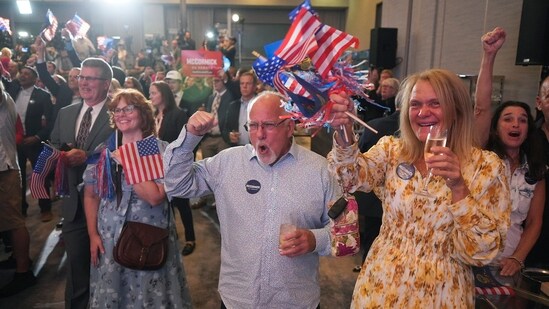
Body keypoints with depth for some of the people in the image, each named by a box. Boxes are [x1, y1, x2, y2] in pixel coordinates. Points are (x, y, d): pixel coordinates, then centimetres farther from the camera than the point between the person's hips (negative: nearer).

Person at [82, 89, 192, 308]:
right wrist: (93, 234, 2)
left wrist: (127, 163, -19)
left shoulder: (160, 150, -10)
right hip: (108, 239, 4)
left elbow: (155, 197, -21)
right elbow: (91, 195, 9)